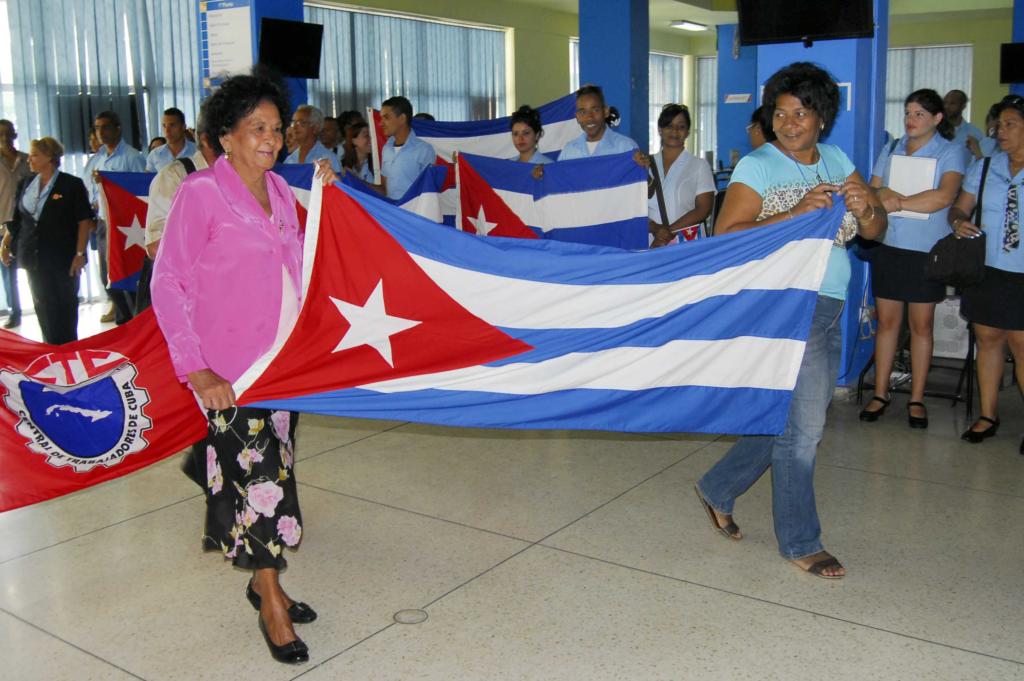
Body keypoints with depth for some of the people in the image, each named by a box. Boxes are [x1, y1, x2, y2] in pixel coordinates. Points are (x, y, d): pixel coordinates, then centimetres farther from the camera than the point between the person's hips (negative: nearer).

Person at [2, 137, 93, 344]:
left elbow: (84, 221, -7)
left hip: (63, 259, -5)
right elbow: (16, 218, 18)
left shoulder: (72, 185, -4)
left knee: (65, 310, 2)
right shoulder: (26, 184, 11)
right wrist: (6, 244, 14)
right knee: (44, 311, 7)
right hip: (34, 258, 5)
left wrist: (80, 253, -13)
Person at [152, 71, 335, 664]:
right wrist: (196, 369, -18)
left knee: (274, 470, 14)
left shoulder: (279, 188, 8)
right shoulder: (201, 193, -11)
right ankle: (271, 603, 14)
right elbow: (168, 284, -12)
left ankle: (265, 581, 31)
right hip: (230, 368, -6)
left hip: (285, 357, 6)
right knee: (257, 476, -3)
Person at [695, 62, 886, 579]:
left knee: (790, 419, 15)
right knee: (802, 425, -1)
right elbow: (726, 235, -18)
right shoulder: (758, 166, -7)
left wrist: (865, 210, -14)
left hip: (829, 308, 7)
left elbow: (876, 231, 9)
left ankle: (718, 489, 33)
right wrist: (796, 213, -25)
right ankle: (799, 542, 16)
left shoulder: (837, 162, 11)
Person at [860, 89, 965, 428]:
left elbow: (944, 196, -17)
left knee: (922, 325, 4)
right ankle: (880, 393, 14)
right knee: (887, 321, 6)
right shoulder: (890, 151, 11)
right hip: (889, 246, 3)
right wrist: (886, 195, -16)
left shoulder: (950, 152, -2)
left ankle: (916, 399, 12)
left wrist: (897, 202, -17)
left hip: (927, 250, -3)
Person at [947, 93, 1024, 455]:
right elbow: (959, 207, 11)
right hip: (985, 270, 4)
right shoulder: (984, 167, 6)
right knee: (988, 339, 11)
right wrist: (960, 222, -12)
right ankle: (988, 415, 23)